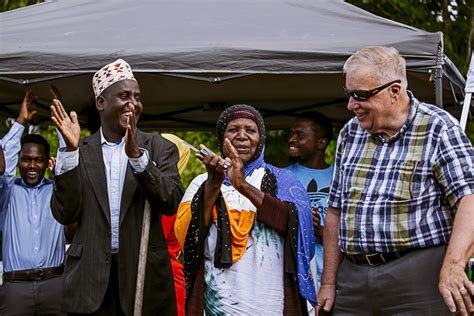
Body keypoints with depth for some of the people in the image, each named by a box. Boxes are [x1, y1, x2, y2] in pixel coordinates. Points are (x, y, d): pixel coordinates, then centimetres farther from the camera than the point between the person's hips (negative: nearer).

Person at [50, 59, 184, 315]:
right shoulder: (79, 151, 6)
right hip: (90, 275, 0)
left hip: (145, 273, 0)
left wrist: (136, 154, -21)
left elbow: (171, 203, -10)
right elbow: (65, 214, -3)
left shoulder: (160, 148, 4)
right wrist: (71, 150, -11)